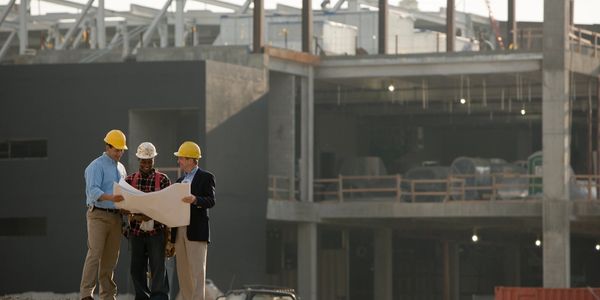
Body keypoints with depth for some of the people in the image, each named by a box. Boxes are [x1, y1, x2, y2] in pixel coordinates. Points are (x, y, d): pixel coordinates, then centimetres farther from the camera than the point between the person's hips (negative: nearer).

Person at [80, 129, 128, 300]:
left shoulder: (121, 168, 19)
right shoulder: (97, 166, -6)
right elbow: (93, 190, -19)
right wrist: (110, 198, -35)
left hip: (115, 216, 7)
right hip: (98, 215, -7)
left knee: (110, 257, 6)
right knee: (95, 254, -14)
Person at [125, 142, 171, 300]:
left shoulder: (163, 180, 2)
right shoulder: (130, 180, 8)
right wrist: (135, 217, -14)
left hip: (156, 231, -3)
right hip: (136, 231, 3)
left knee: (158, 266, -8)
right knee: (137, 268, 5)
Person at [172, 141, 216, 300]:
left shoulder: (206, 177, 0)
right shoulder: (180, 180, 21)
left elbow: (211, 201, -12)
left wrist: (195, 199, -30)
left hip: (196, 231, -7)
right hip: (179, 230, 7)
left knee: (196, 269, -10)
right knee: (182, 270, 6)